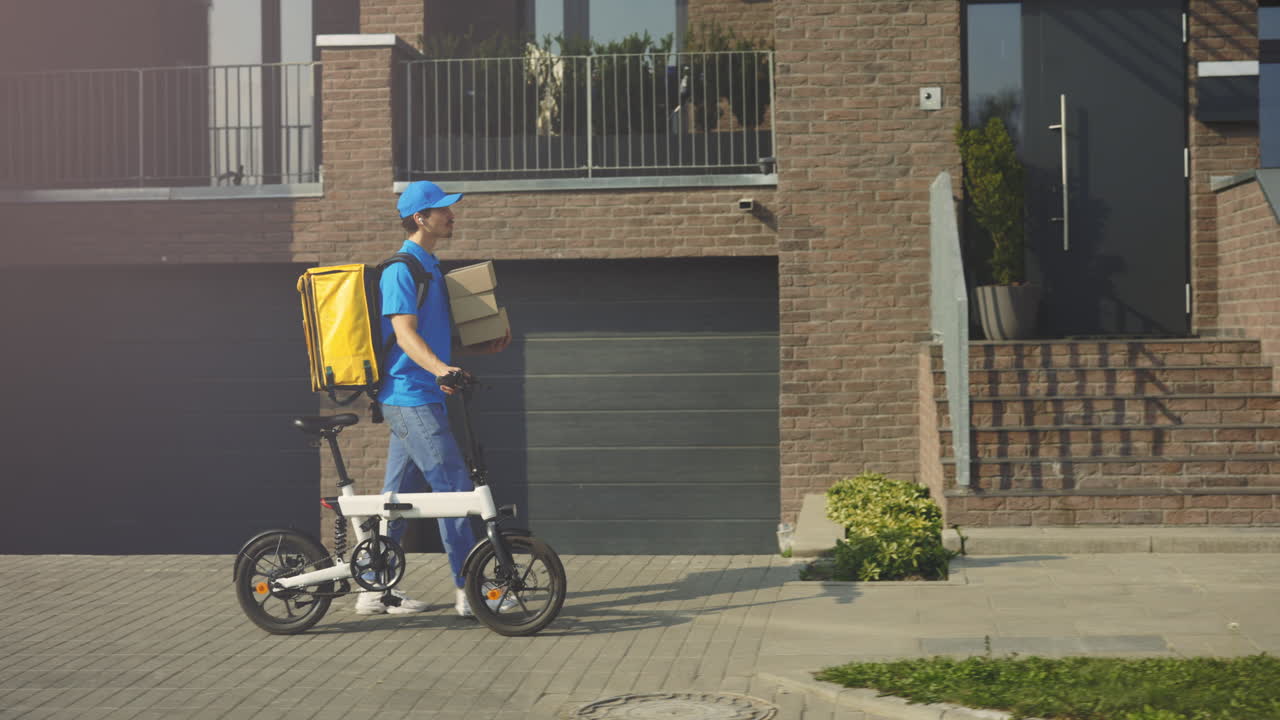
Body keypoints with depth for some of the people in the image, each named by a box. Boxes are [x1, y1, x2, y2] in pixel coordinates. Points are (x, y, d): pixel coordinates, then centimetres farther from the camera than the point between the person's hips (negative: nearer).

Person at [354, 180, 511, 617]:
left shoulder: (430, 268, 20)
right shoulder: (402, 269, -10)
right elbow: (405, 334, -20)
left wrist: (485, 348, 16)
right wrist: (439, 368, -36)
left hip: (421, 396, 10)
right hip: (410, 396, -10)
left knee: (399, 494, 11)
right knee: (453, 487, -10)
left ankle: (374, 590, 17)